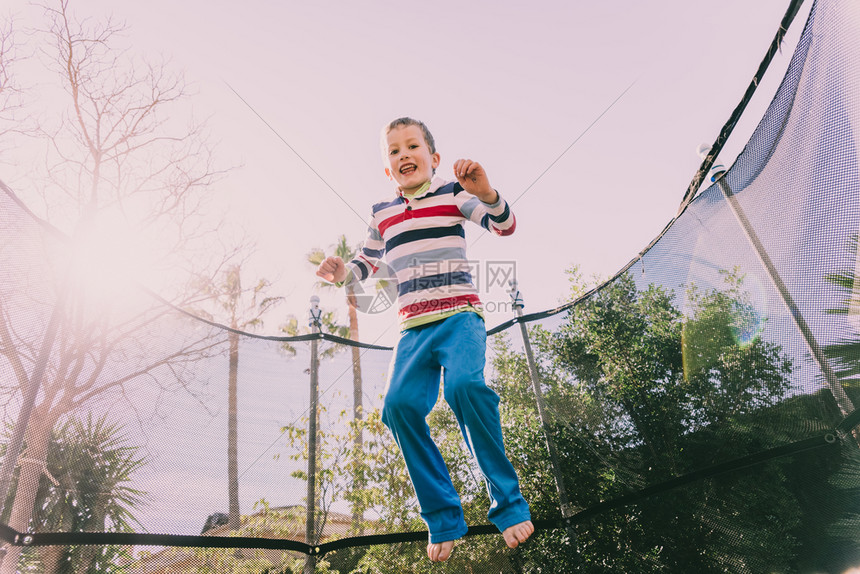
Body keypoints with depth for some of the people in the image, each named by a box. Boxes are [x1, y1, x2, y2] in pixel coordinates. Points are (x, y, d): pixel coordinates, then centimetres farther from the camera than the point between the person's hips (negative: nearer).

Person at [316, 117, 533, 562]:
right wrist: (341, 273, 5)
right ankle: (443, 520, -3)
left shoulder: (453, 193, 6)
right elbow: (366, 263, 28)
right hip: (413, 329, 4)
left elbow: (505, 226, -4)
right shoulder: (381, 215, 17)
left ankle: (508, 504, -14)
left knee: (464, 385, -31)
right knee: (400, 403, -19)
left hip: (459, 316, -3)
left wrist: (486, 193, -24)